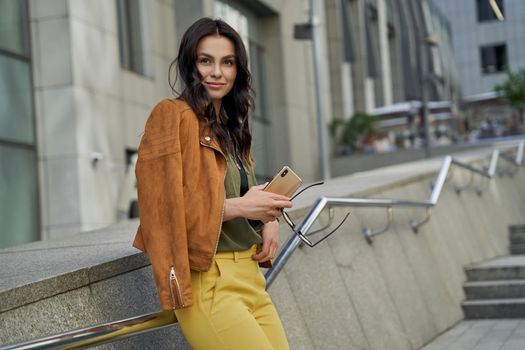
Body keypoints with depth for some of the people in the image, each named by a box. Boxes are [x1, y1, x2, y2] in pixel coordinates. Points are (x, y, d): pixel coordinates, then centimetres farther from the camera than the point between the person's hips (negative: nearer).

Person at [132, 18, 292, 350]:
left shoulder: (231, 126, 17)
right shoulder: (173, 116, -7)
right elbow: (165, 206, -14)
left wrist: (268, 215, 3)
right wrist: (240, 206, -18)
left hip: (251, 277, 8)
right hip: (209, 284, -8)